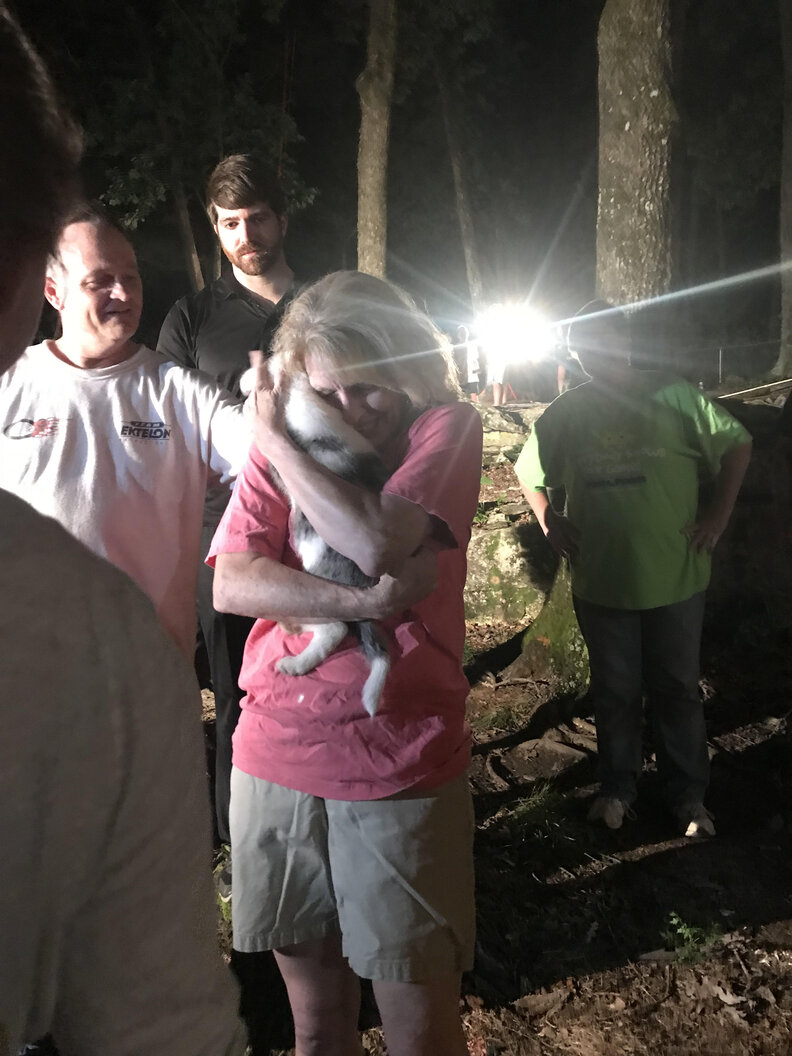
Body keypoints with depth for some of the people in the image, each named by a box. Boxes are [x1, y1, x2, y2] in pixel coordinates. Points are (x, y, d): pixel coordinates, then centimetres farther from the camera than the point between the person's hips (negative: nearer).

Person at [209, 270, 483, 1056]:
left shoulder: (445, 427, -4)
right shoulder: (285, 442, 6)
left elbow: (377, 546, -22)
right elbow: (230, 584, -7)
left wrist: (275, 439, -12)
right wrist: (365, 602, -20)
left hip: (401, 773, -3)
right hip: (275, 760, 3)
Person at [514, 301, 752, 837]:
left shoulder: (672, 396, -6)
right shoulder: (568, 411, 0)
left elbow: (737, 445, 1)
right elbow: (528, 467, 13)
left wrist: (718, 514, -5)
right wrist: (549, 522, 1)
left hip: (675, 578, -1)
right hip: (600, 582, 2)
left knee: (678, 689, 12)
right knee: (615, 692, 15)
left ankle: (690, 796, 27)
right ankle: (617, 788, 32)